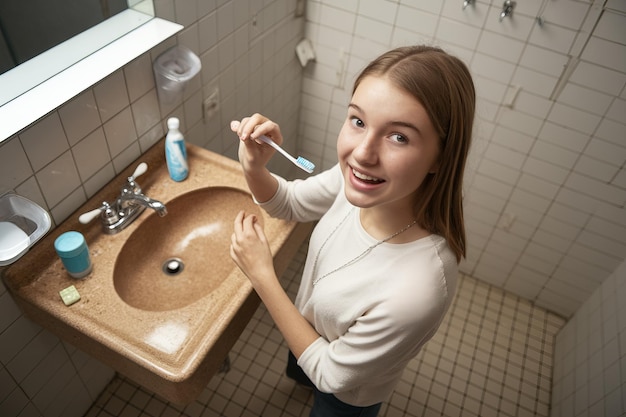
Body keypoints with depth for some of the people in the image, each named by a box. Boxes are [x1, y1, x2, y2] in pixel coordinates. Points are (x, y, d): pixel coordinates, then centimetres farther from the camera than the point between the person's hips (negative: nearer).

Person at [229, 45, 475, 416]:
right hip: (309, 325, 5)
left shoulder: (417, 290, -46)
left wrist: (261, 274, -31)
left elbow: (333, 374, -28)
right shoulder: (357, 177, -29)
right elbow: (290, 202, -7)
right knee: (296, 371, 37)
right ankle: (303, 378, 71)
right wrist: (254, 169, -29)